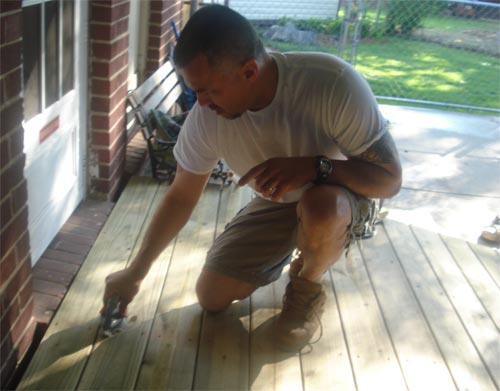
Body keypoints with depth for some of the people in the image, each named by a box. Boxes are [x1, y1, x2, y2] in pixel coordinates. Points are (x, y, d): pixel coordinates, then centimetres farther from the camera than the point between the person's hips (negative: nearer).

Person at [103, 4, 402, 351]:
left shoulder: (333, 82, -34)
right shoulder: (206, 116, -21)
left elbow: (390, 179, -26)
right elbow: (181, 197, -6)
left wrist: (315, 165, -44)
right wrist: (135, 273, -1)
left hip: (338, 197, -3)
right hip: (274, 205, 4)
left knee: (319, 206, -39)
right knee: (212, 296, -4)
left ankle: (308, 288, -4)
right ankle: (290, 248, 22)